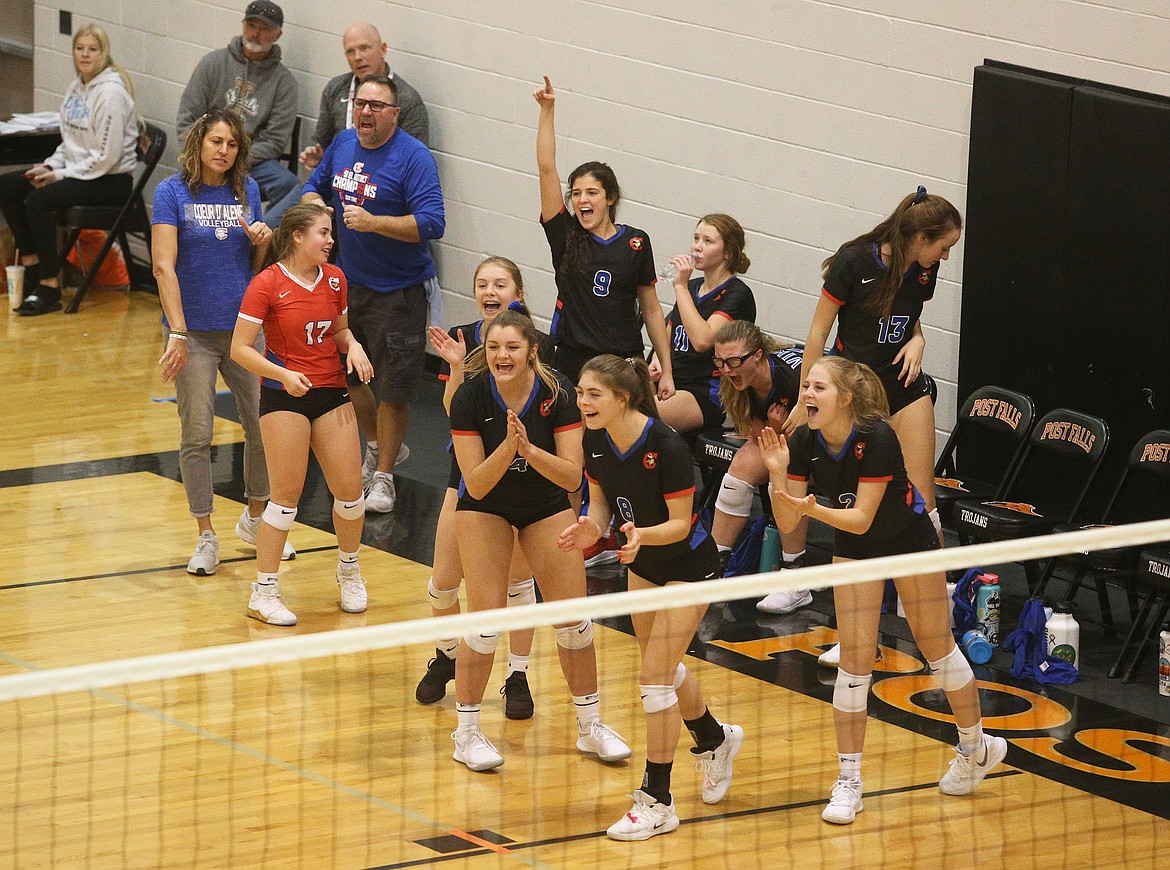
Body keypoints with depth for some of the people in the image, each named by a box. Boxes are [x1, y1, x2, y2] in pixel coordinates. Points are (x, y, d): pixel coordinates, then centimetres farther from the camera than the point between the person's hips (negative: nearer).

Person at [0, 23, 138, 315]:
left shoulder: (111, 92, -18)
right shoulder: (77, 86, 11)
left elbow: (107, 156, -21)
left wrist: (61, 175, -17)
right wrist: (50, 166, 1)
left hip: (111, 180, -10)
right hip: (77, 170, 10)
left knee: (38, 200, -29)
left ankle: (49, 287, -21)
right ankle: (32, 264, 6)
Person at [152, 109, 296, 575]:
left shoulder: (247, 191, 6)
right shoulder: (172, 193, -7)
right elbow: (164, 266, -14)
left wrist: (262, 243, -7)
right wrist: (177, 334, -20)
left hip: (244, 325, 4)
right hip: (194, 331, -4)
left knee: (263, 425, 8)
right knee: (196, 434, 0)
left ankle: (255, 518, 29)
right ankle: (206, 536, 10)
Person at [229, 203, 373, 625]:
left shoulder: (334, 278, 4)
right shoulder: (267, 284, -13)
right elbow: (240, 348, -13)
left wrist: (352, 346, -3)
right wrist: (283, 374, -24)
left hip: (332, 391, 5)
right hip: (284, 396, -5)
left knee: (349, 490, 5)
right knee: (287, 495, -5)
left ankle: (349, 570, 31)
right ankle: (264, 592, 6)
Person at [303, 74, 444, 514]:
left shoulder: (413, 156, -17)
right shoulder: (343, 143, 4)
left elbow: (431, 223, -24)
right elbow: (316, 185, 21)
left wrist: (373, 222, -31)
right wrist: (313, 201, -3)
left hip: (397, 292, -7)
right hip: (347, 282, 7)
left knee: (392, 388, 1)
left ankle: (383, 475, 16)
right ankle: (382, 446, 41)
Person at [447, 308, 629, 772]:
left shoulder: (558, 392, -24)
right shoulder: (471, 396, -25)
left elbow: (572, 476, -24)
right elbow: (476, 486, -24)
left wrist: (530, 449, -40)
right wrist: (507, 447, -40)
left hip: (547, 506, 2)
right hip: (486, 506, -1)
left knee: (572, 617, -1)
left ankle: (590, 725, 17)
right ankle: (467, 732, 2)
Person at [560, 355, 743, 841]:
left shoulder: (667, 448, -31)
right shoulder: (596, 441, -12)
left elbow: (680, 523, -23)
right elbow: (601, 503, 0)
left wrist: (643, 535, -42)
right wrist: (592, 528, -22)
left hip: (689, 564, -7)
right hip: (643, 562, 7)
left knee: (655, 677, -10)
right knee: (663, 669, 21)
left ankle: (657, 801, 0)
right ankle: (715, 740, 50)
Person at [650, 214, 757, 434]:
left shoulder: (738, 295, -6)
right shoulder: (692, 287, 19)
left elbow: (702, 340, -21)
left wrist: (681, 287, -16)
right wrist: (657, 361, 5)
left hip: (707, 397, -8)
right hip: (671, 386, 8)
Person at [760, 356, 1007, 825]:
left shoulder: (877, 438, -33)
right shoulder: (802, 443, -20)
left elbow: (861, 518, -32)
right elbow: (787, 523, -17)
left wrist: (811, 508, -46)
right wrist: (778, 476, -33)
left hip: (910, 539, -4)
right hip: (854, 548, 4)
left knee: (936, 646, 9)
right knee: (854, 658, -3)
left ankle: (977, 746, 31)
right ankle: (848, 780, 3)